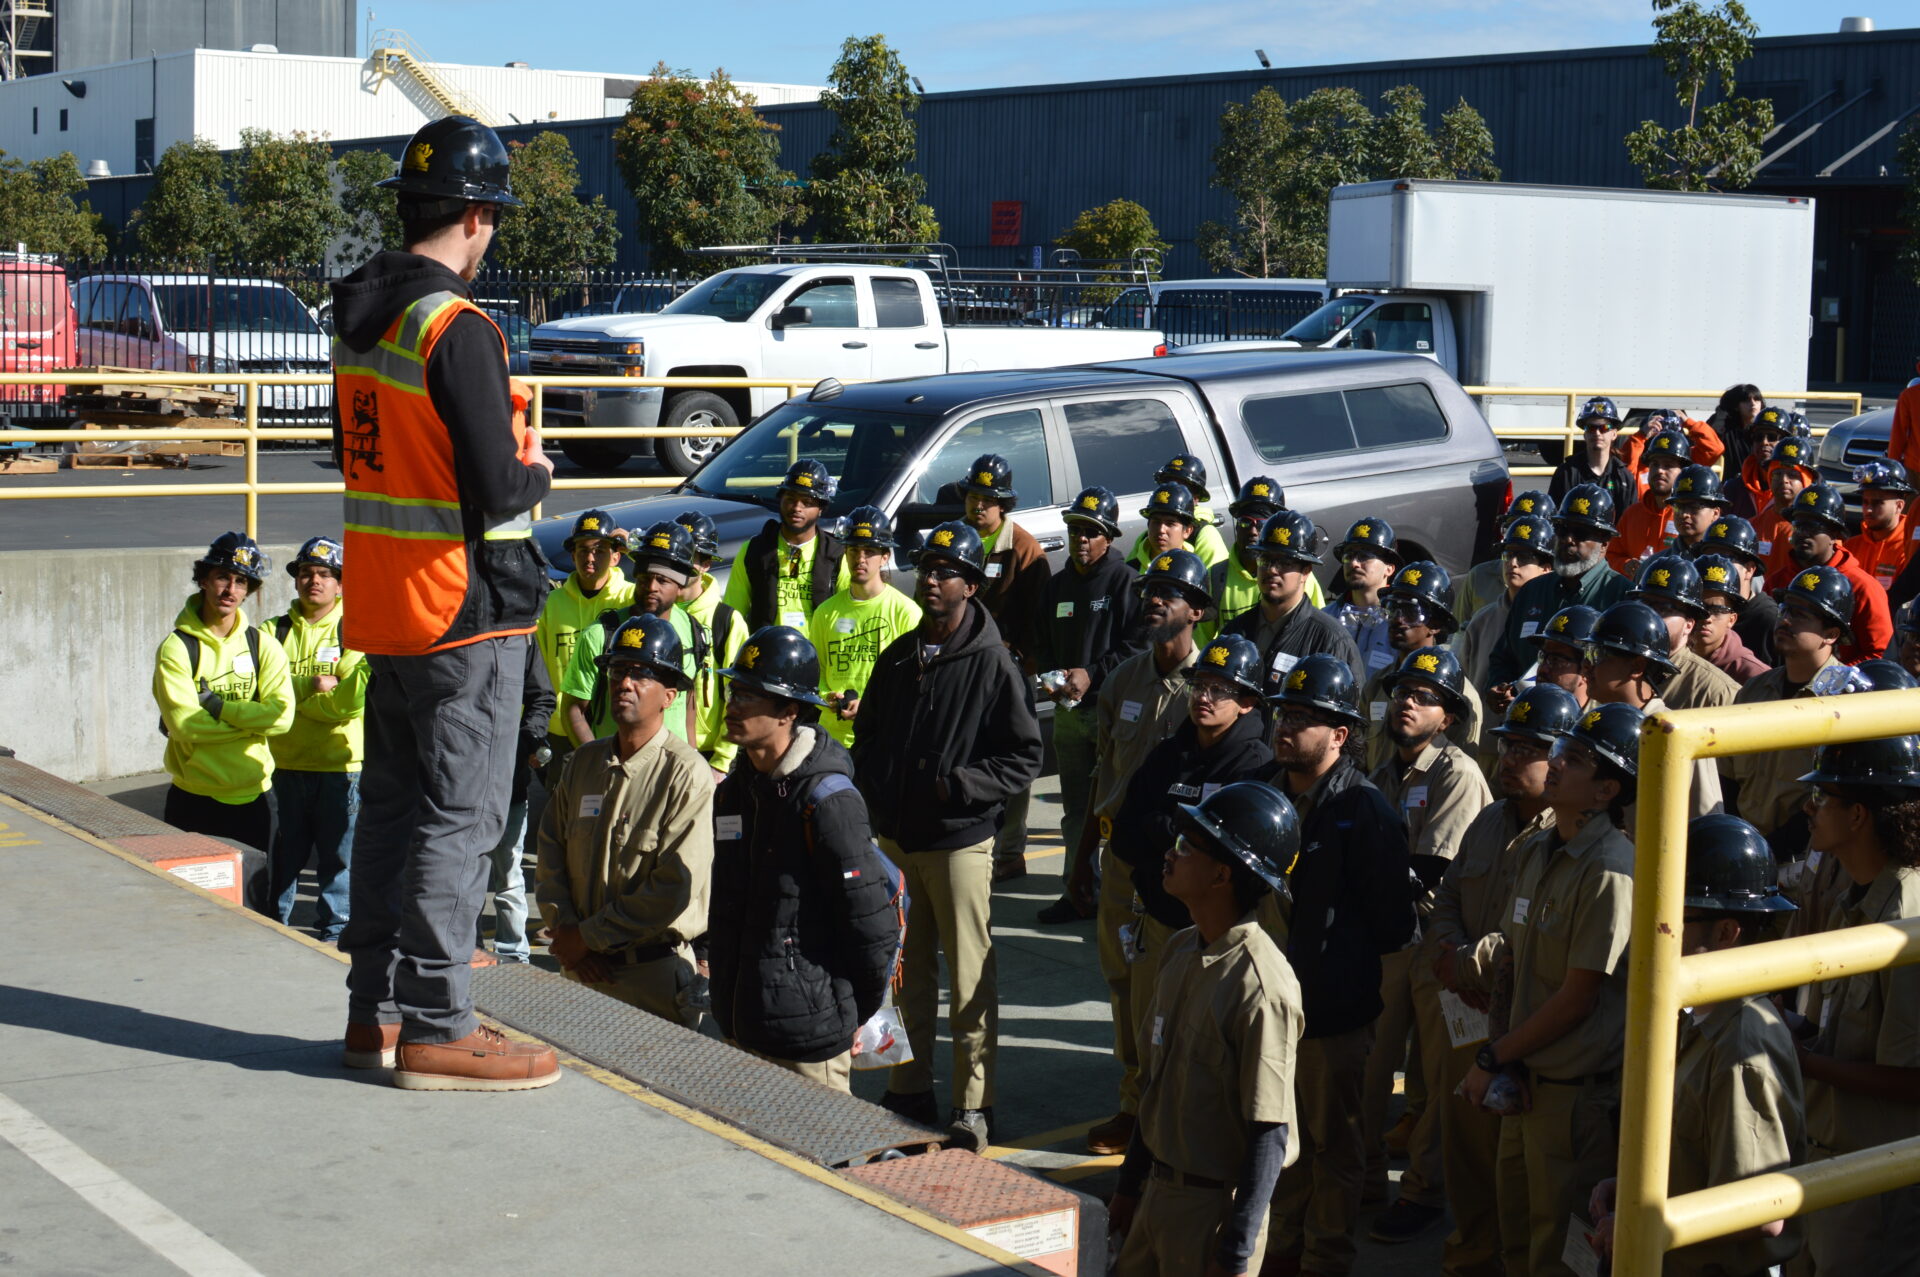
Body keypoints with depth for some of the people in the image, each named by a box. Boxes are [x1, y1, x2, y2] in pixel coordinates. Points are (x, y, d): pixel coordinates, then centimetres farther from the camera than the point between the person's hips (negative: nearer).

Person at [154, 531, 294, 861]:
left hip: (254, 796, 3)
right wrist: (250, 720, -11)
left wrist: (216, 706, -15)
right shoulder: (176, 648, -5)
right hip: (194, 799, -3)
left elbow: (282, 715, -9)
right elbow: (183, 723, -16)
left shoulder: (263, 645, 4)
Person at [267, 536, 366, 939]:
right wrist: (315, 690, -12)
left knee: (338, 854, 3)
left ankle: (335, 929, 14)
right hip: (286, 764, 2)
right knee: (284, 854, 7)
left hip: (341, 764, -2)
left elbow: (355, 699, -11)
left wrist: (296, 699, -11)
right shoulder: (275, 632, 9)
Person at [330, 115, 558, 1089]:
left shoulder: (359, 318, 9)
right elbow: (495, 490, -23)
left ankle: (377, 1007, 24)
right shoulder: (457, 331, -18)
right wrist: (537, 472, -1)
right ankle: (434, 1028, 2)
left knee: (391, 805, 16)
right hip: (465, 612, -9)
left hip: (383, 606, 9)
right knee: (460, 817, -2)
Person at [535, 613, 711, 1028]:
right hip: (579, 967, 6)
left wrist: (588, 936, -13)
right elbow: (551, 851, 9)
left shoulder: (686, 773, -12)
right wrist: (564, 929, -7)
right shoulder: (583, 761, 8)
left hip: (651, 974, -5)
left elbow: (676, 889, -17)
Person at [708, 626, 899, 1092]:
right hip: (743, 1026, 8)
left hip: (809, 1036, -8)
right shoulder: (734, 791, 8)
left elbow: (875, 928, -16)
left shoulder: (827, 799, -17)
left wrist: (850, 1015, -6)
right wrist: (725, 1002, 15)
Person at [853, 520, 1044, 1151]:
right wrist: (875, 786, 3)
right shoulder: (898, 657, 9)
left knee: (969, 977, -1)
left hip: (959, 841, -6)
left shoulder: (991, 662, -8)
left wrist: (957, 785, -18)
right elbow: (867, 734, 20)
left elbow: (1024, 759, -8)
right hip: (894, 838, 6)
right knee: (906, 970, 13)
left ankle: (973, 1104, 7)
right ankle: (909, 1091, 24)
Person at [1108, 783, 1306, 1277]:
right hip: (1158, 1191, 7)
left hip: (1215, 1205, -7)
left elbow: (1270, 1134, -20)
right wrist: (1130, 1184, 17)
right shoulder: (1182, 950, 3)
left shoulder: (1261, 985, -22)